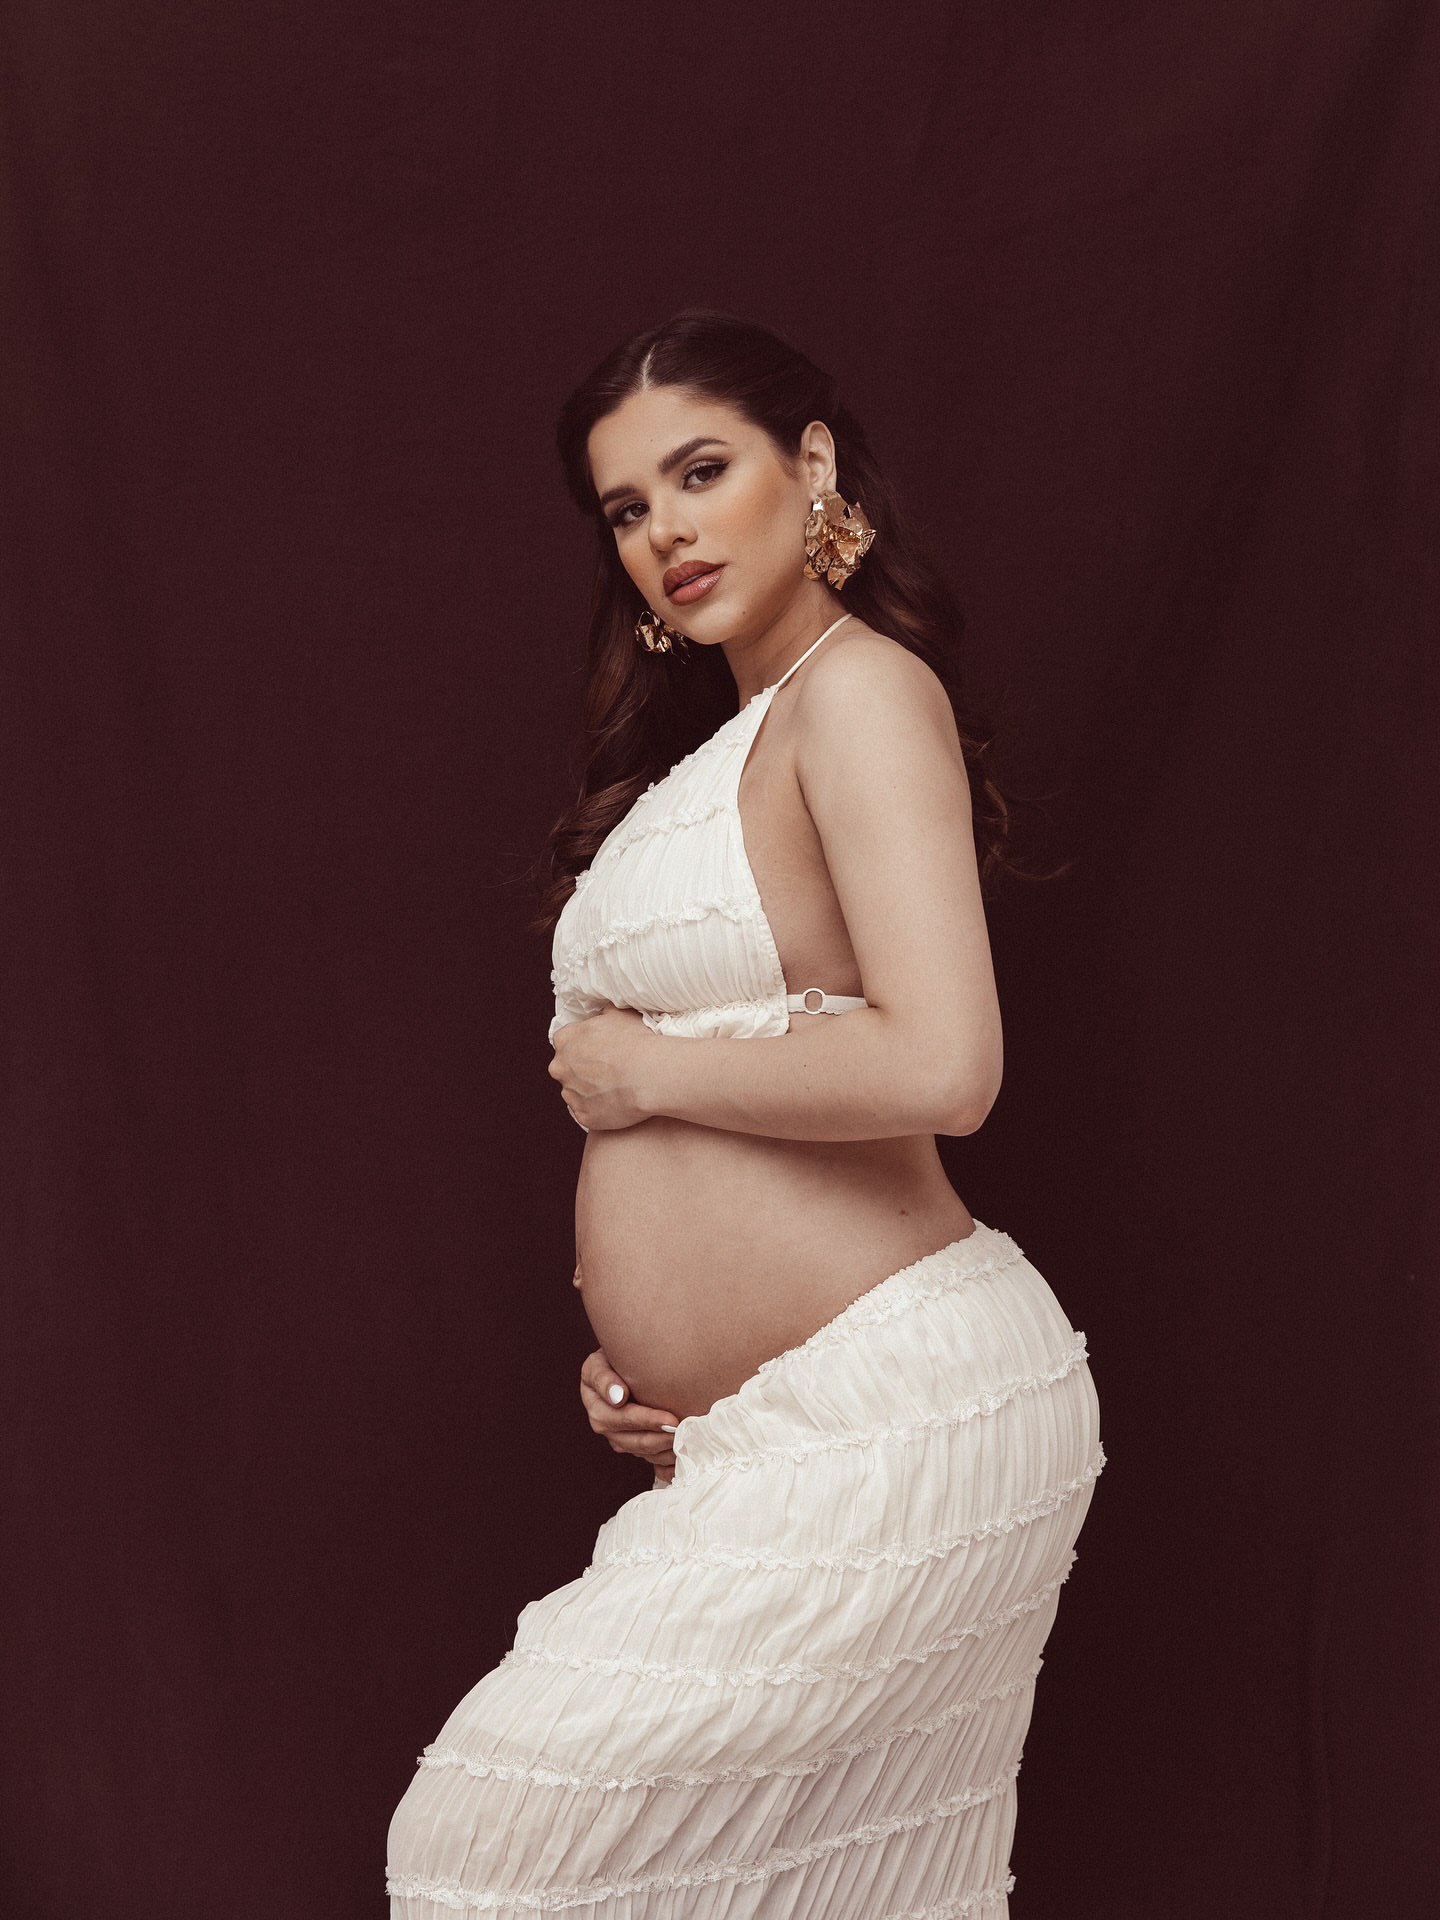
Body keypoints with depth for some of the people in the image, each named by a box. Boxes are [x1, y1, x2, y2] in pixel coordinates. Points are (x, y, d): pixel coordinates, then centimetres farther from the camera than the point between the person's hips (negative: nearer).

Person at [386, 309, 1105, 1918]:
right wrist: (638, 1346, 9)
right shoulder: (720, 742, 18)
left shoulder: (862, 688, -9)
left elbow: (938, 1065, -23)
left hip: (895, 1407, -9)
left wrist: (638, 1069, -10)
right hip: (774, 1429, 9)